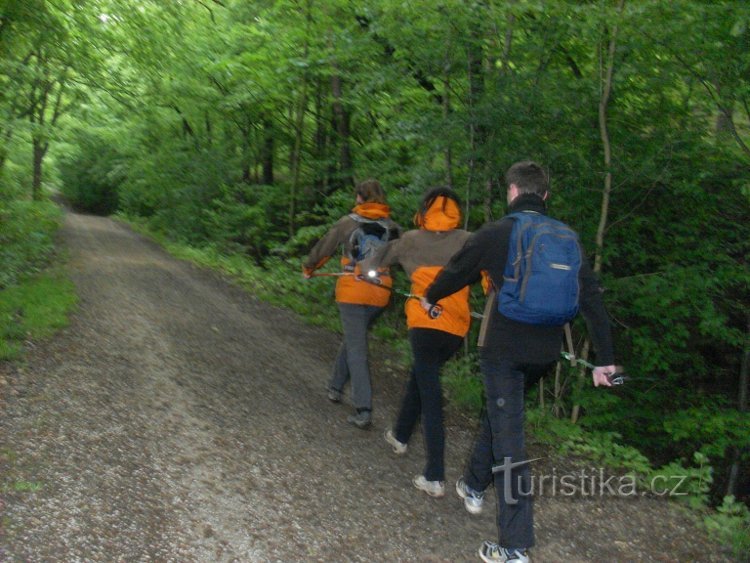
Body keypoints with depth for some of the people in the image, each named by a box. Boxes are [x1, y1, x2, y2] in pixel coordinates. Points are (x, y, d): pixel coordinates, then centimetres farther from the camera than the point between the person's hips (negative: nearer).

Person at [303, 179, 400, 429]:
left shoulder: (348, 222, -2)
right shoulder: (392, 226, 6)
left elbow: (323, 248, 7)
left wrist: (308, 268, 24)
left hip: (352, 291, -4)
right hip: (380, 293, 4)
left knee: (356, 348, -2)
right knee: (352, 339, 23)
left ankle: (363, 411, -8)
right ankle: (336, 387, 35)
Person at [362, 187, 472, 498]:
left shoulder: (412, 240, 8)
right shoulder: (467, 241, 7)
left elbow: (380, 257, 23)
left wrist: (365, 268, 43)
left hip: (425, 324, -3)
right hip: (457, 329, 3)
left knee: (431, 396, -1)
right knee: (419, 376, 26)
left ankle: (435, 478, -3)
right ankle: (401, 434, 45)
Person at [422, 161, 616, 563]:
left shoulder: (495, 233, -9)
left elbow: (455, 272, 5)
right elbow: (592, 298, 1)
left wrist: (430, 297, 26)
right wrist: (604, 359, 5)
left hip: (503, 347, -5)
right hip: (544, 351, 5)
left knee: (508, 432, -1)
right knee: (499, 412, 26)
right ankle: (474, 486, 44)